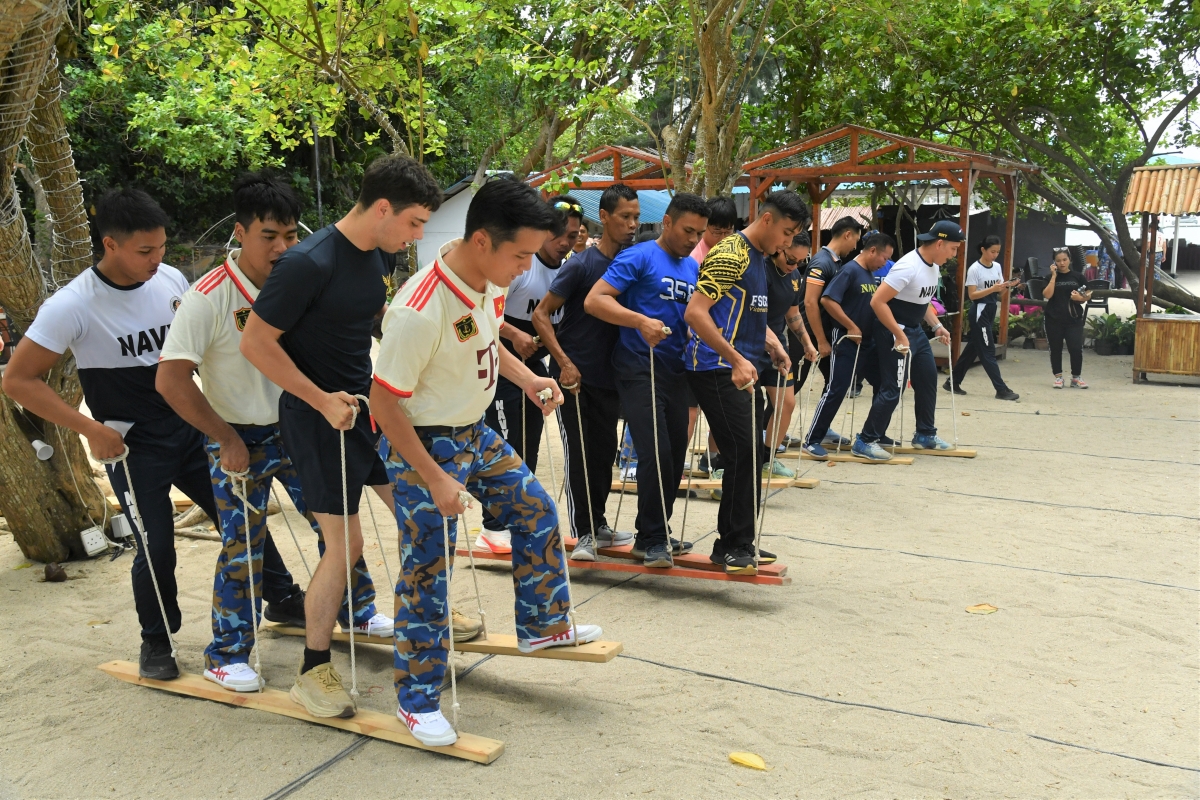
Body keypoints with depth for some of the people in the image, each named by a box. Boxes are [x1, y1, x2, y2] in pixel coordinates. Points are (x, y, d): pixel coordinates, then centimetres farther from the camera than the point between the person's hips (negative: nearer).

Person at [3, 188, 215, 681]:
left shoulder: (171, 280, -3)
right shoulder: (72, 306, -18)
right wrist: (92, 429, -18)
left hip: (191, 427, 4)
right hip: (132, 446, -4)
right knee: (156, 548, -1)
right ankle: (157, 641, 24)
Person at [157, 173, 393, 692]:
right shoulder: (209, 298, -19)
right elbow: (170, 379, -22)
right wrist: (227, 439, -18)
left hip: (297, 429, 5)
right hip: (240, 440, -5)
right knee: (242, 547, 1)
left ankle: (357, 611, 32)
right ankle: (225, 655, 19)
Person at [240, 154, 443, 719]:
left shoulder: (375, 257, 4)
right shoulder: (309, 263, -22)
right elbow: (256, 343, -19)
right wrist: (322, 400, -19)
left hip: (367, 403, 8)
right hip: (318, 417, -8)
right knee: (344, 543, -5)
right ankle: (312, 672, 12)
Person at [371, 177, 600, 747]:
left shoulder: (492, 279, -7)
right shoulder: (420, 311, -32)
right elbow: (383, 403, -25)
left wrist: (526, 378, -4)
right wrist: (435, 480, -23)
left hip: (475, 433, 8)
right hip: (425, 444, -8)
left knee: (536, 509, 14)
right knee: (427, 572, -1)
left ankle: (542, 624, 34)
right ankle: (416, 700, 15)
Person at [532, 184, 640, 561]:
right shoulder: (581, 264, -12)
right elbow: (541, 314, -11)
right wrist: (565, 363, -18)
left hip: (609, 375, 6)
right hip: (573, 374, -5)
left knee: (605, 450, 12)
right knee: (577, 452, 0)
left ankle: (598, 525, 27)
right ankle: (582, 534, 9)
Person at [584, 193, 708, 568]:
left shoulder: (693, 268, 15)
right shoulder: (639, 257, -7)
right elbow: (594, 300, -17)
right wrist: (641, 321, -29)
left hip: (675, 371, 7)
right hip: (640, 369, -7)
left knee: (676, 455, 10)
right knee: (656, 453, -11)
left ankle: (656, 531, 26)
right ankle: (651, 539, 3)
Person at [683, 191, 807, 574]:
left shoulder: (758, 258, 18)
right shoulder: (730, 254, -14)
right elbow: (695, 312, -22)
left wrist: (774, 346, 11)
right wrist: (736, 359, -25)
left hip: (738, 370, 10)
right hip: (716, 370, -10)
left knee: (749, 456, 11)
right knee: (744, 453, -11)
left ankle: (735, 545, 21)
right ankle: (735, 546, 1)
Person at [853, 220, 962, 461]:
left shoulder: (934, 266, 6)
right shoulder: (908, 267, -24)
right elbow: (877, 301, -27)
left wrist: (936, 326, 8)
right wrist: (899, 335, -24)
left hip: (916, 331, 10)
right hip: (895, 332, -10)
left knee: (928, 379, 15)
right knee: (892, 388, -9)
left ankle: (925, 435, 30)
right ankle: (865, 442, -1)